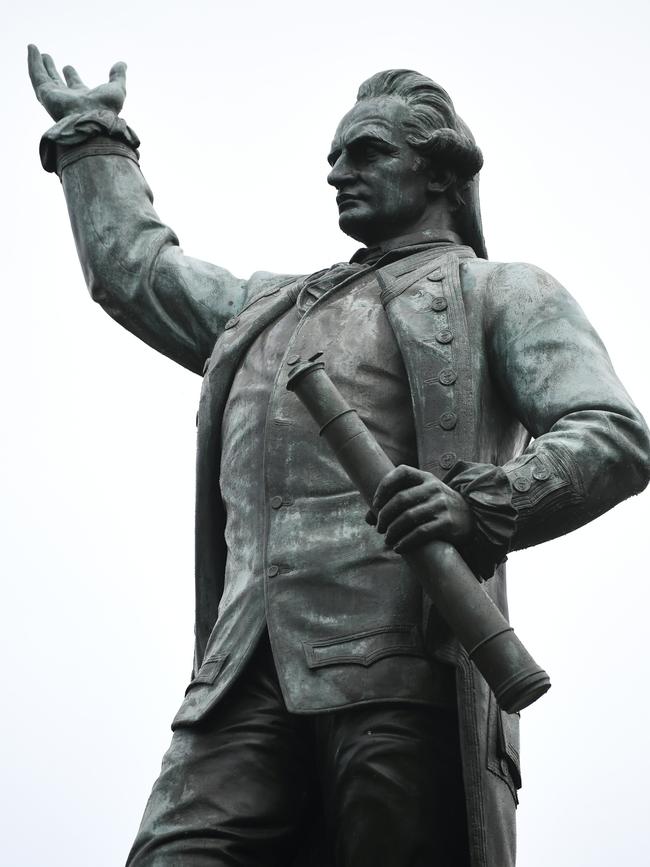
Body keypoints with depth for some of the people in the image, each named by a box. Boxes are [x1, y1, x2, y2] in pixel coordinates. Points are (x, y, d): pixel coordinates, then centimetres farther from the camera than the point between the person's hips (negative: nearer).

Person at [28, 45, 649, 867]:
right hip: (249, 671, 5)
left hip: (403, 672, -4)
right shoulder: (271, 307, 35)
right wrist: (92, 132, 55)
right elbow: (133, 266, 47)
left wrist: (482, 505, -17)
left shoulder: (499, 293, 16)